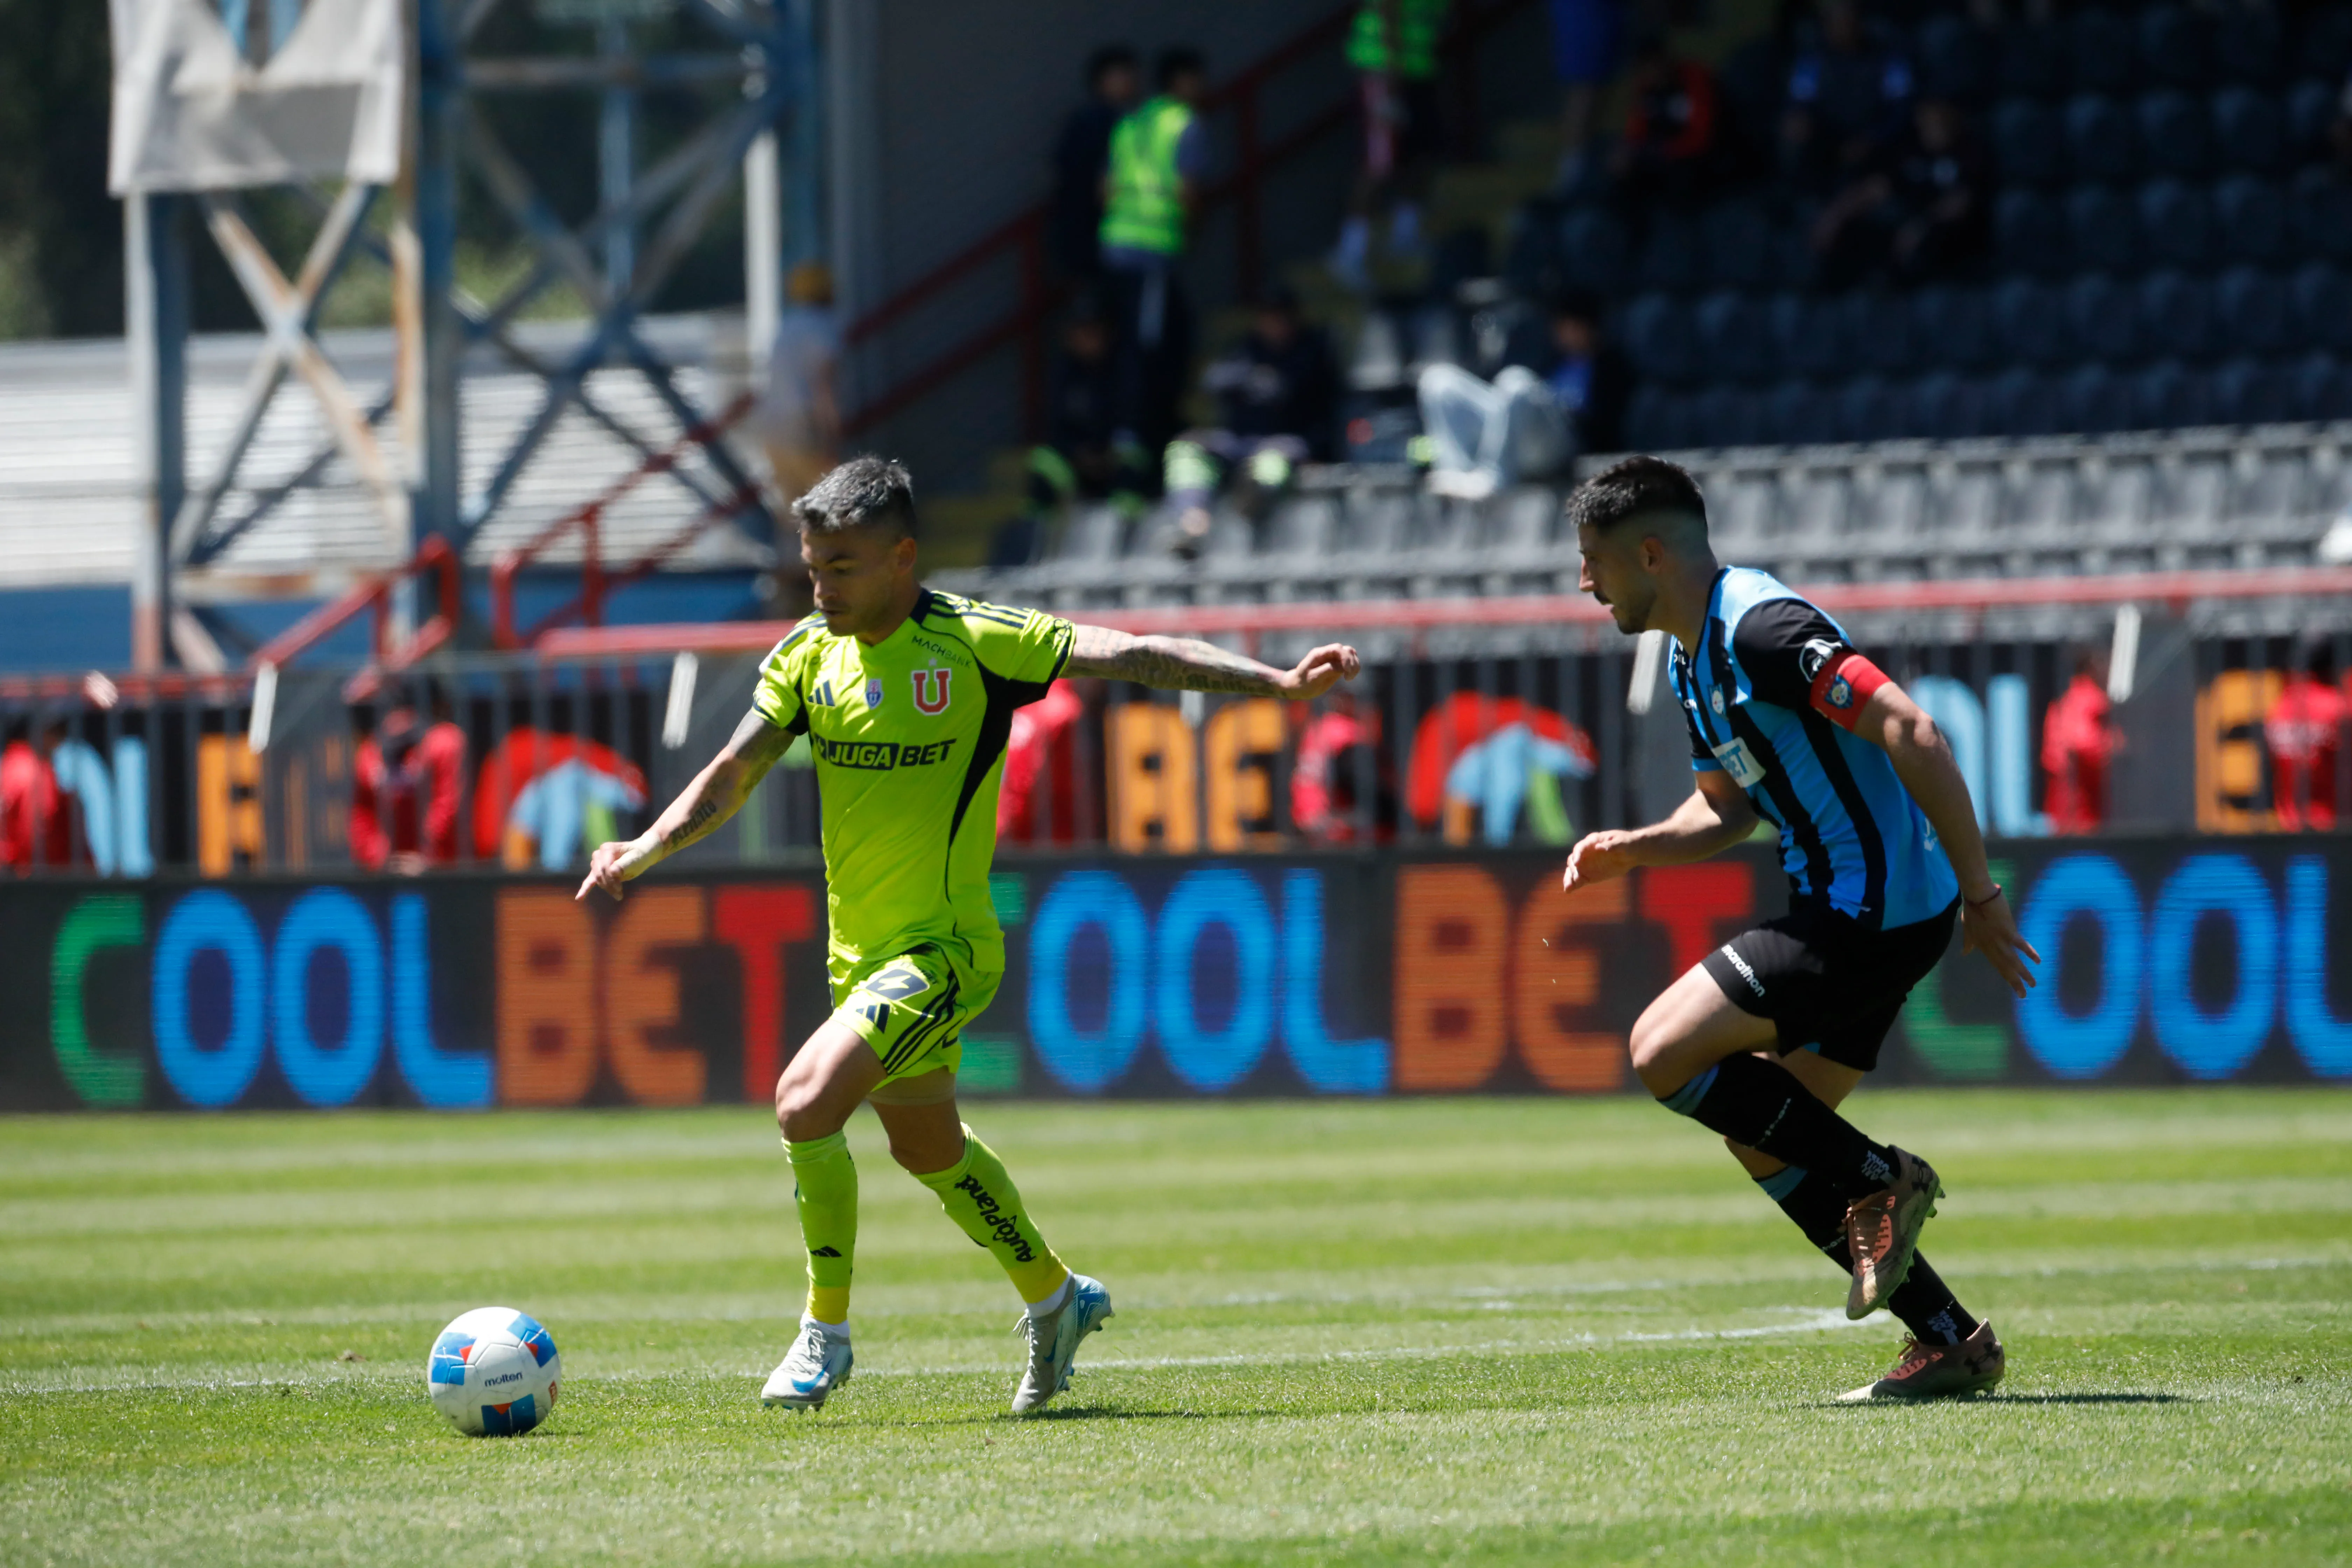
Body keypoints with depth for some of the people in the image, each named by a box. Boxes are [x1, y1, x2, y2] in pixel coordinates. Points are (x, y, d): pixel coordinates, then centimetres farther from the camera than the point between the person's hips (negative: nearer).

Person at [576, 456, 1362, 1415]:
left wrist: (1277, 684, -21)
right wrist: (648, 849, -13)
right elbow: (734, 774, 4)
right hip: (862, 953, 7)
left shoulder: (973, 643, -14)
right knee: (928, 1148, 22)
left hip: (943, 950, -7)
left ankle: (826, 1332, -7)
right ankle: (1055, 1299, 45)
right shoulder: (809, 656, 2)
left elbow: (1128, 657, -15)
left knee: (806, 1101, -23)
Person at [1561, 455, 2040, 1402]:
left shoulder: (1761, 629, -18)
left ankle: (1881, 1180, -6)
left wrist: (1980, 895, -22)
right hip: (1845, 911, 11)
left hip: (1876, 912, -11)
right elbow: (1726, 808, 27)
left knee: (1663, 1052, -15)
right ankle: (1949, 1340, 11)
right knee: (1761, 1140, 10)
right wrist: (1629, 850, 7)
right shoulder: (1694, 657, 15)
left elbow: (1912, 735, -24)